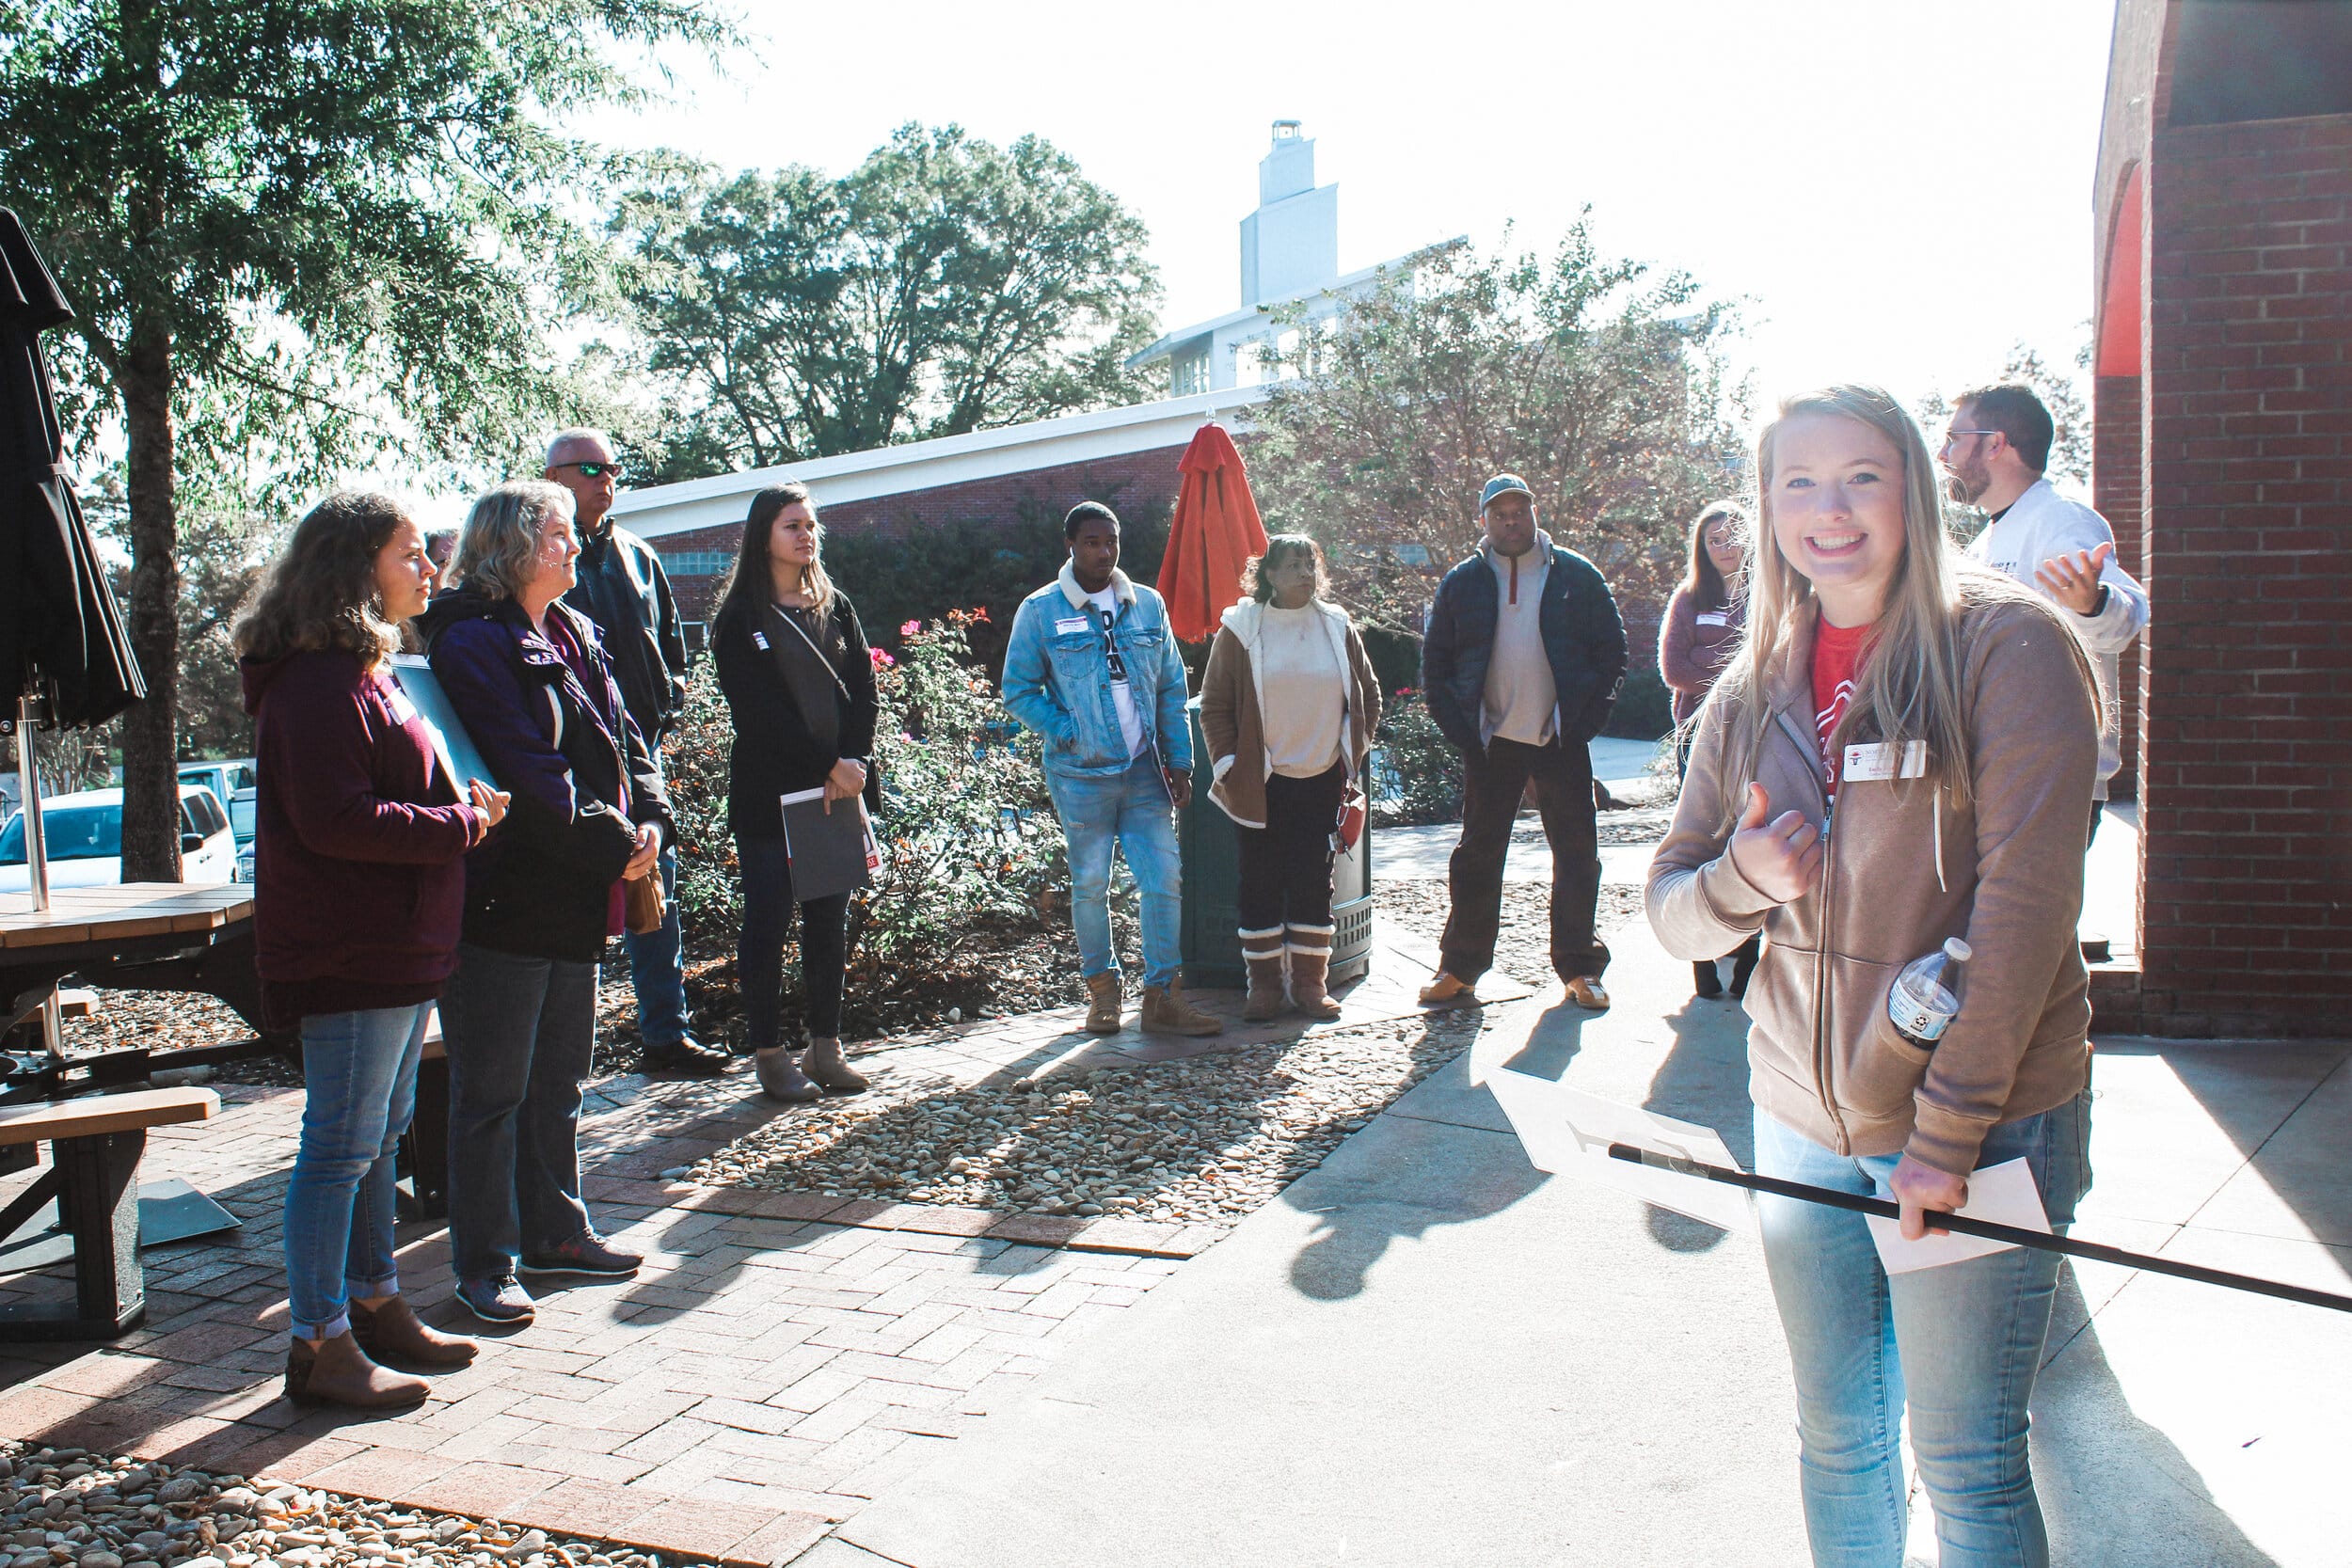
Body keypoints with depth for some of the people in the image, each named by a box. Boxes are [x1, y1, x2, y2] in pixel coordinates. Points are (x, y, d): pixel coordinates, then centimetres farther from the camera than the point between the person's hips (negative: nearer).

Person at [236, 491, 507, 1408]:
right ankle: (320, 1345, 7)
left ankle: (374, 1306, 30)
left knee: (381, 1133, 18)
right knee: (343, 1144, -3)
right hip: (348, 952, -11)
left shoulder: (365, 671, 18)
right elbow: (335, 818, -23)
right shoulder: (317, 681, -16)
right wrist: (459, 823, -16)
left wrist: (463, 802, 8)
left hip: (398, 946, 11)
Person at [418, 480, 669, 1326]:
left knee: (558, 1080, 18)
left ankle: (554, 1231, 31)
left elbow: (619, 737, 12)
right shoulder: (474, 643, -13)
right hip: (505, 898, -9)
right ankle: (483, 1265, 12)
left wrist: (649, 818, -5)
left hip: (578, 898, 9)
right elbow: (525, 772, -20)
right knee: (492, 1092, 1)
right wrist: (613, 844, -18)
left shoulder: (575, 634, 14)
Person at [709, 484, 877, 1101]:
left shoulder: (837, 607, 13)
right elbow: (759, 710, -10)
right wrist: (829, 765, -14)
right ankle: (770, 1054, 5)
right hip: (767, 793, -4)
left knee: (830, 919, 6)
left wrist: (851, 763, -10)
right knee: (768, 918, -1)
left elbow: (863, 692, 5)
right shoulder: (742, 617, -1)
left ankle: (825, 1045, 15)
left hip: (836, 790, 4)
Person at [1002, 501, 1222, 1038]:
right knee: (1090, 885, 8)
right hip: (1081, 775, -3)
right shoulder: (1040, 611, -2)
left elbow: (1171, 687, 11)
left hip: (1145, 772, 3)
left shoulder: (1148, 605, 8)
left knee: (1165, 879, -2)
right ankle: (1101, 988, 26)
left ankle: (1163, 997, 8)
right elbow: (1019, 691, 0)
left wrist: (1180, 761, 5)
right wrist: (1068, 734, -11)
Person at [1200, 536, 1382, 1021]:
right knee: (1261, 882, 2)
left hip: (1322, 779, 2)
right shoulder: (1241, 629, -3)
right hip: (1261, 782, -2)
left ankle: (1311, 981, 15)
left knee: (1314, 880, 5)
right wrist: (1227, 764, -6)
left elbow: (1368, 694, 14)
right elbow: (1214, 704, -1)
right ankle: (1264, 982, 13)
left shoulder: (1337, 627, 6)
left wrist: (1356, 751, 8)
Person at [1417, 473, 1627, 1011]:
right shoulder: (1462, 583, 5)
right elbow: (1434, 664, 8)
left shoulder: (1576, 576, 3)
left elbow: (1612, 652, 4)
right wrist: (1460, 730, -1)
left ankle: (1580, 968, 15)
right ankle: (1459, 966, 15)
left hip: (1562, 742, 0)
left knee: (1577, 852, 4)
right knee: (1478, 854, 6)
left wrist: (1586, 721, -5)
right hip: (1491, 744, 1)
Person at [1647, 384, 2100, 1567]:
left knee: (1965, 1467, 4)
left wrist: (1949, 1131, -16)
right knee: (1836, 1442, 16)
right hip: (1802, 1124, 5)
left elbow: (2025, 904, -14)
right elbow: (1672, 909, 10)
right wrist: (1744, 875, -13)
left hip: (1985, 1125, -4)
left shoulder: (2006, 646, -9)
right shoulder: (1753, 691, 7)